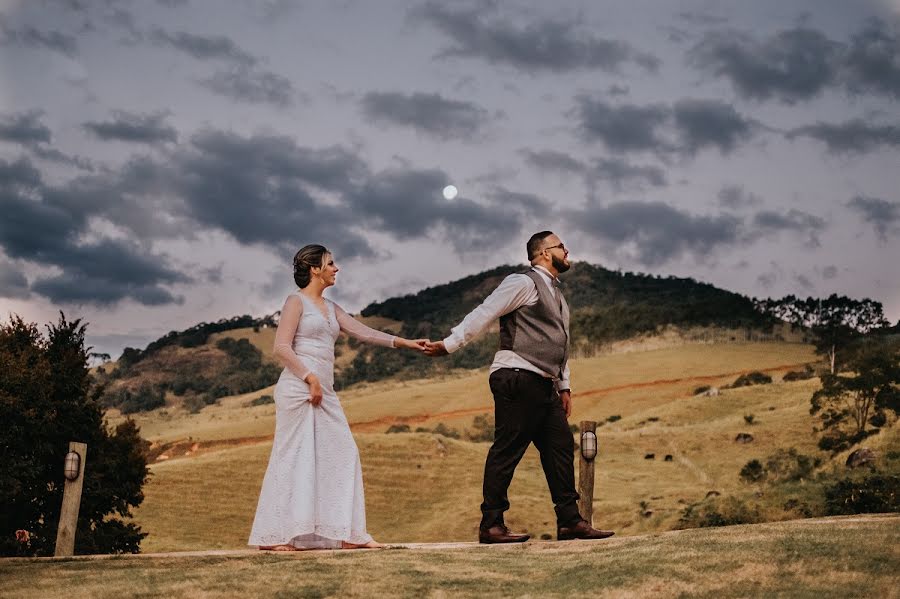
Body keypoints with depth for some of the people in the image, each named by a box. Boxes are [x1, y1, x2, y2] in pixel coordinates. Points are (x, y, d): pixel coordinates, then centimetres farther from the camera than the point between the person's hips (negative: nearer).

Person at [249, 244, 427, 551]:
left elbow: (363, 332, 16)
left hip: (324, 393, 8)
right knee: (294, 458, -7)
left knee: (343, 455, 4)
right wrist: (310, 378, -16)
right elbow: (282, 347, -11)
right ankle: (273, 536, 1)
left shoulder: (331, 308, 20)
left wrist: (405, 342, 10)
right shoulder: (296, 301, -3)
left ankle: (347, 533, 8)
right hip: (298, 389, -8)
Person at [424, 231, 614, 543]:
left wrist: (564, 385, 23)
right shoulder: (523, 283, -5)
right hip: (518, 379, -9)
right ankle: (491, 525, -3)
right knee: (507, 450, -8)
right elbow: (483, 314, -8)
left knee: (560, 447, 7)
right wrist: (449, 344, -11)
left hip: (543, 386, 10)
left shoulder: (556, 295, 25)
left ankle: (569, 521, 13)